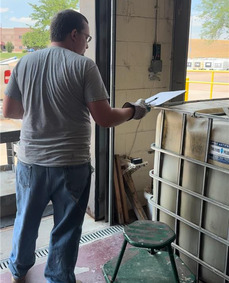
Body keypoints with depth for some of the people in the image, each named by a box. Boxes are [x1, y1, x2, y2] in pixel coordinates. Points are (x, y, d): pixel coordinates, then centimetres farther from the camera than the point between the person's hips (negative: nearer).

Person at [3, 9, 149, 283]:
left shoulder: (24, 62, 2)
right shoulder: (84, 65, -10)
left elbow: (8, 111, 6)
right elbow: (105, 118, -13)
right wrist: (133, 111, 5)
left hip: (30, 162, 5)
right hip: (71, 165, -4)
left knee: (26, 220, 24)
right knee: (66, 230, 15)